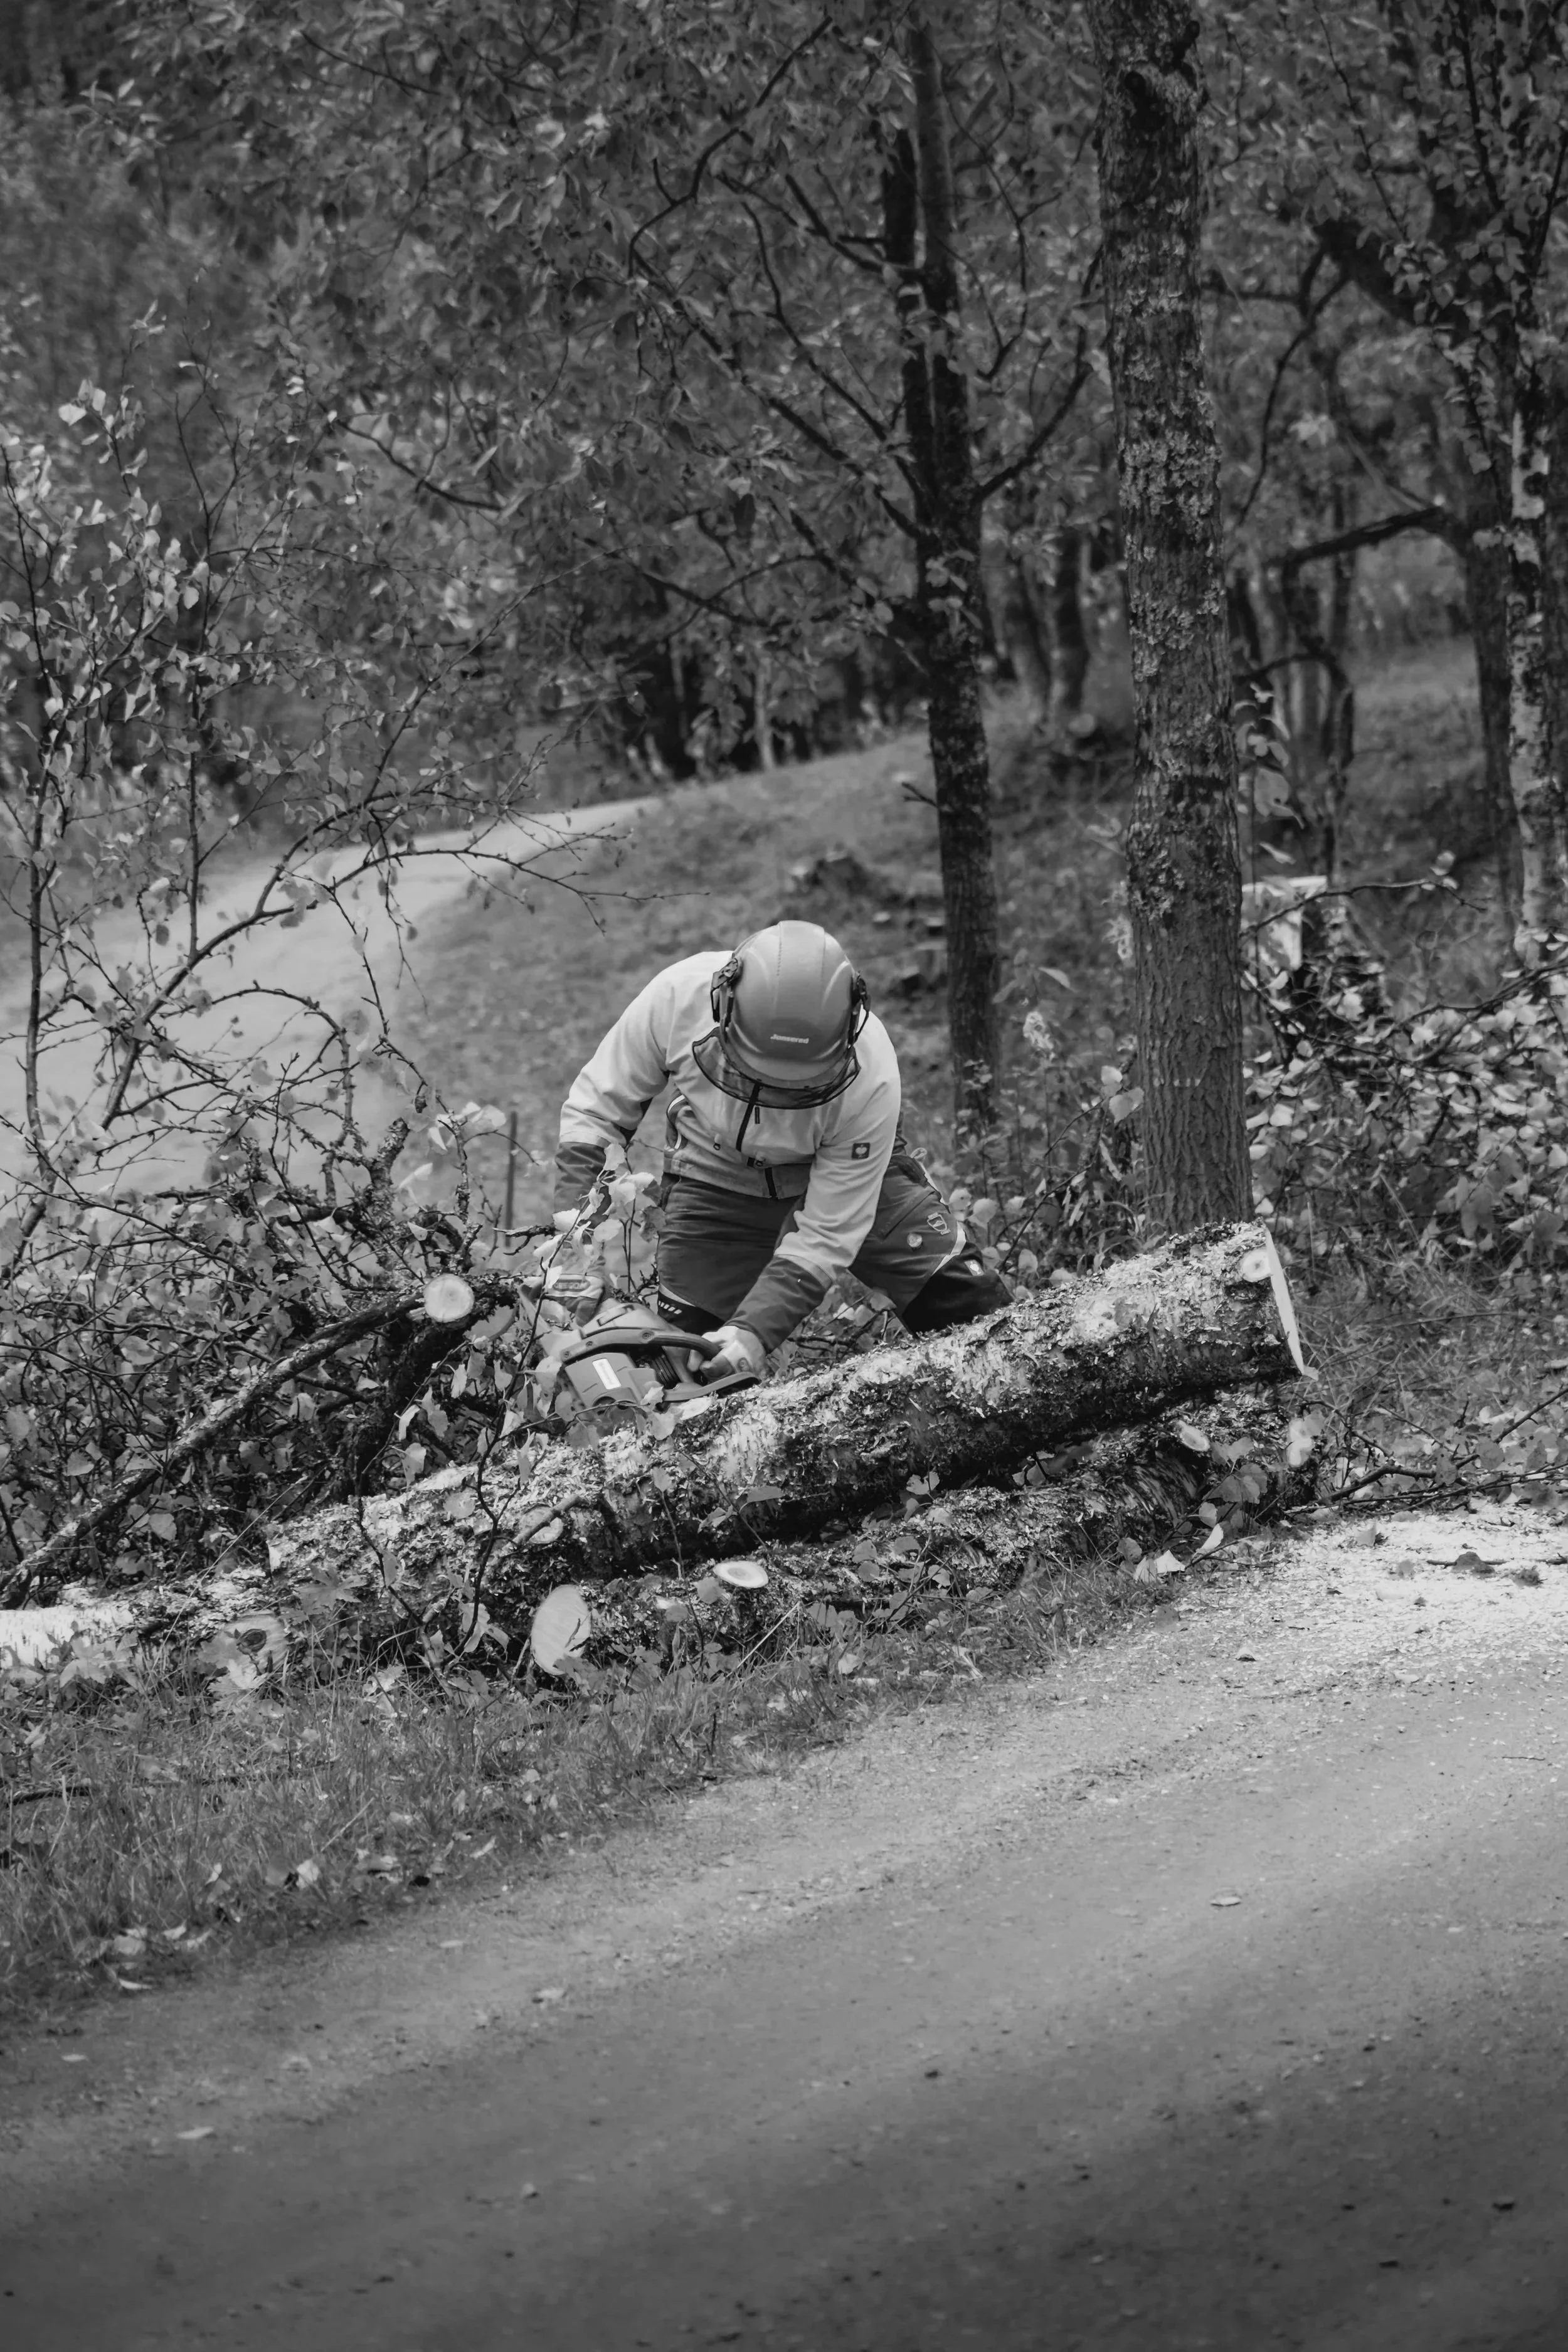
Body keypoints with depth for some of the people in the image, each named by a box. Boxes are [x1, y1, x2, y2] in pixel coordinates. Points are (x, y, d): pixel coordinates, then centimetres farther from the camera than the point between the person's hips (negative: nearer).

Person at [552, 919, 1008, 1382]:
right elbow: (596, 1105, -14)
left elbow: (824, 1238, -29)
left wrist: (754, 1331, -38)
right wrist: (573, 1212, -23)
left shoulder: (869, 1078, -37)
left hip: (851, 1175, -1)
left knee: (967, 1307, -9)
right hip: (717, 1183, 1)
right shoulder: (678, 996, -34)